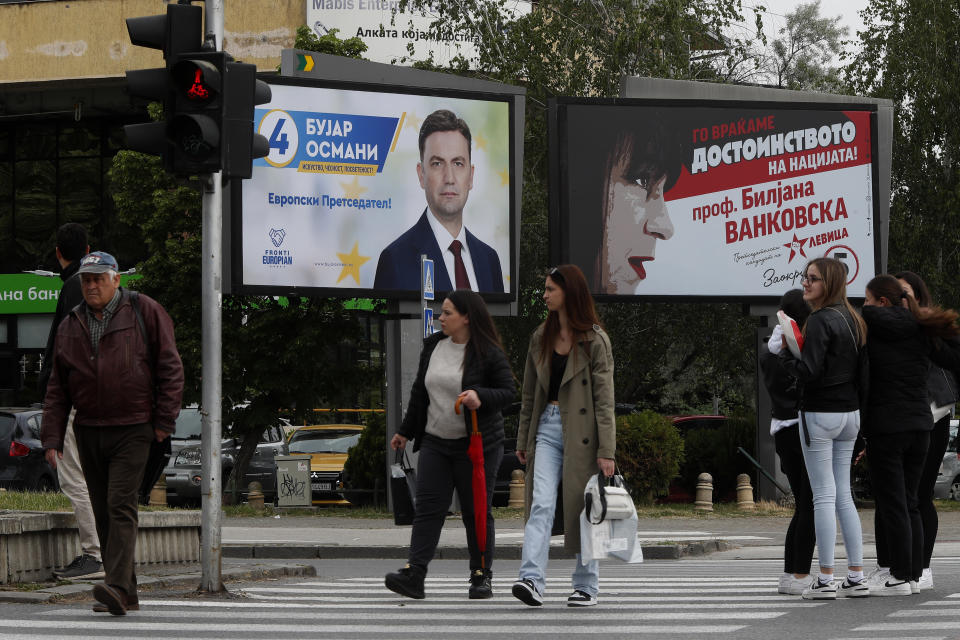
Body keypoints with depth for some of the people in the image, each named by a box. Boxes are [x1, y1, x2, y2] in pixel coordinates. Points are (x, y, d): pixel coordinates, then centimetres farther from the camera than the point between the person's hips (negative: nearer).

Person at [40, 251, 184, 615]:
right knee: (103, 513, 6)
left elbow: (170, 367, -1)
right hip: (88, 432, 5)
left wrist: (164, 420, -6)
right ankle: (124, 595, 12)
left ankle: (118, 586, -27)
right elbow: (57, 389, 13)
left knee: (121, 505, -17)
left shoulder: (144, 312, -1)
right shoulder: (70, 326, 11)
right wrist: (52, 439, 6)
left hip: (132, 431, -5)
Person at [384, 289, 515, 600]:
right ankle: (413, 574, -13)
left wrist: (482, 397, -25)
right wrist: (405, 431, 21)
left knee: (477, 511, 3)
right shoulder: (433, 347, 10)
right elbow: (419, 393, 18)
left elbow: (509, 391, -6)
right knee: (428, 506, -5)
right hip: (435, 442, 5)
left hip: (476, 444, -5)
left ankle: (482, 576, 12)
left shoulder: (489, 353, -7)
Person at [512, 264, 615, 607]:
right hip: (547, 427, 4)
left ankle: (587, 585, 14)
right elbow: (529, 394, 17)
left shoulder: (595, 341, -5)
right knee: (541, 504, -10)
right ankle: (532, 581, -21)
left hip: (580, 431, -4)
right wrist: (523, 440, 15)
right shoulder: (540, 338, 11)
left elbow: (604, 398, -8)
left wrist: (606, 451, -13)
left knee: (583, 508, 3)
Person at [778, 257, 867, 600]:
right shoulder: (852, 319, 10)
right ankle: (856, 577, 11)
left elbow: (809, 372, -20)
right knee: (843, 495, 12)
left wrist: (785, 354, -5)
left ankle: (825, 580, -3)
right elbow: (860, 372, 14)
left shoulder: (820, 321, -16)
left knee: (823, 497, -5)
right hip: (850, 414, 8)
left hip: (819, 414, -8)